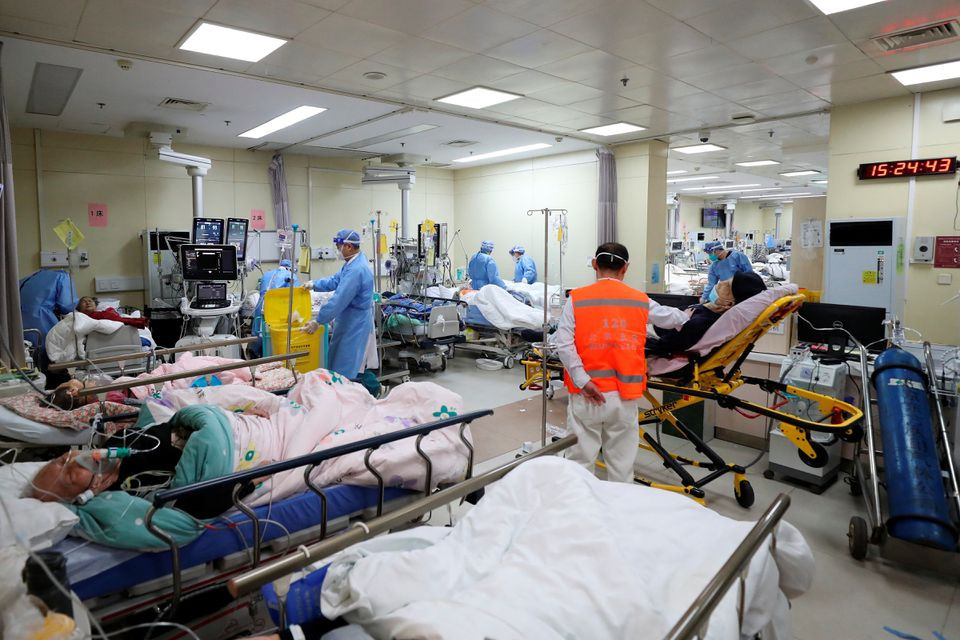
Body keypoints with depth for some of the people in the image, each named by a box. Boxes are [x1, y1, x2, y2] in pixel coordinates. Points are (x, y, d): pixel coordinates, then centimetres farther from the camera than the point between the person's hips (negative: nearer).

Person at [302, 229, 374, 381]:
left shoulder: (356, 270, -26)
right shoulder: (354, 262, 8)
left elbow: (339, 300, -26)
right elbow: (335, 280, 22)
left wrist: (318, 321, -19)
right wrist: (314, 284, 12)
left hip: (355, 324, -10)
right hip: (350, 322, 10)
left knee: (346, 371, -2)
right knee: (339, 364, 17)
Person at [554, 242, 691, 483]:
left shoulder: (577, 299, -3)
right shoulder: (640, 301, 5)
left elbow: (563, 344, -12)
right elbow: (672, 318, 23)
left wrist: (582, 380, -11)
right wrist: (689, 316, 44)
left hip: (587, 395, -1)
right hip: (624, 395, 2)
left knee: (581, 458, 8)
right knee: (622, 461, 13)